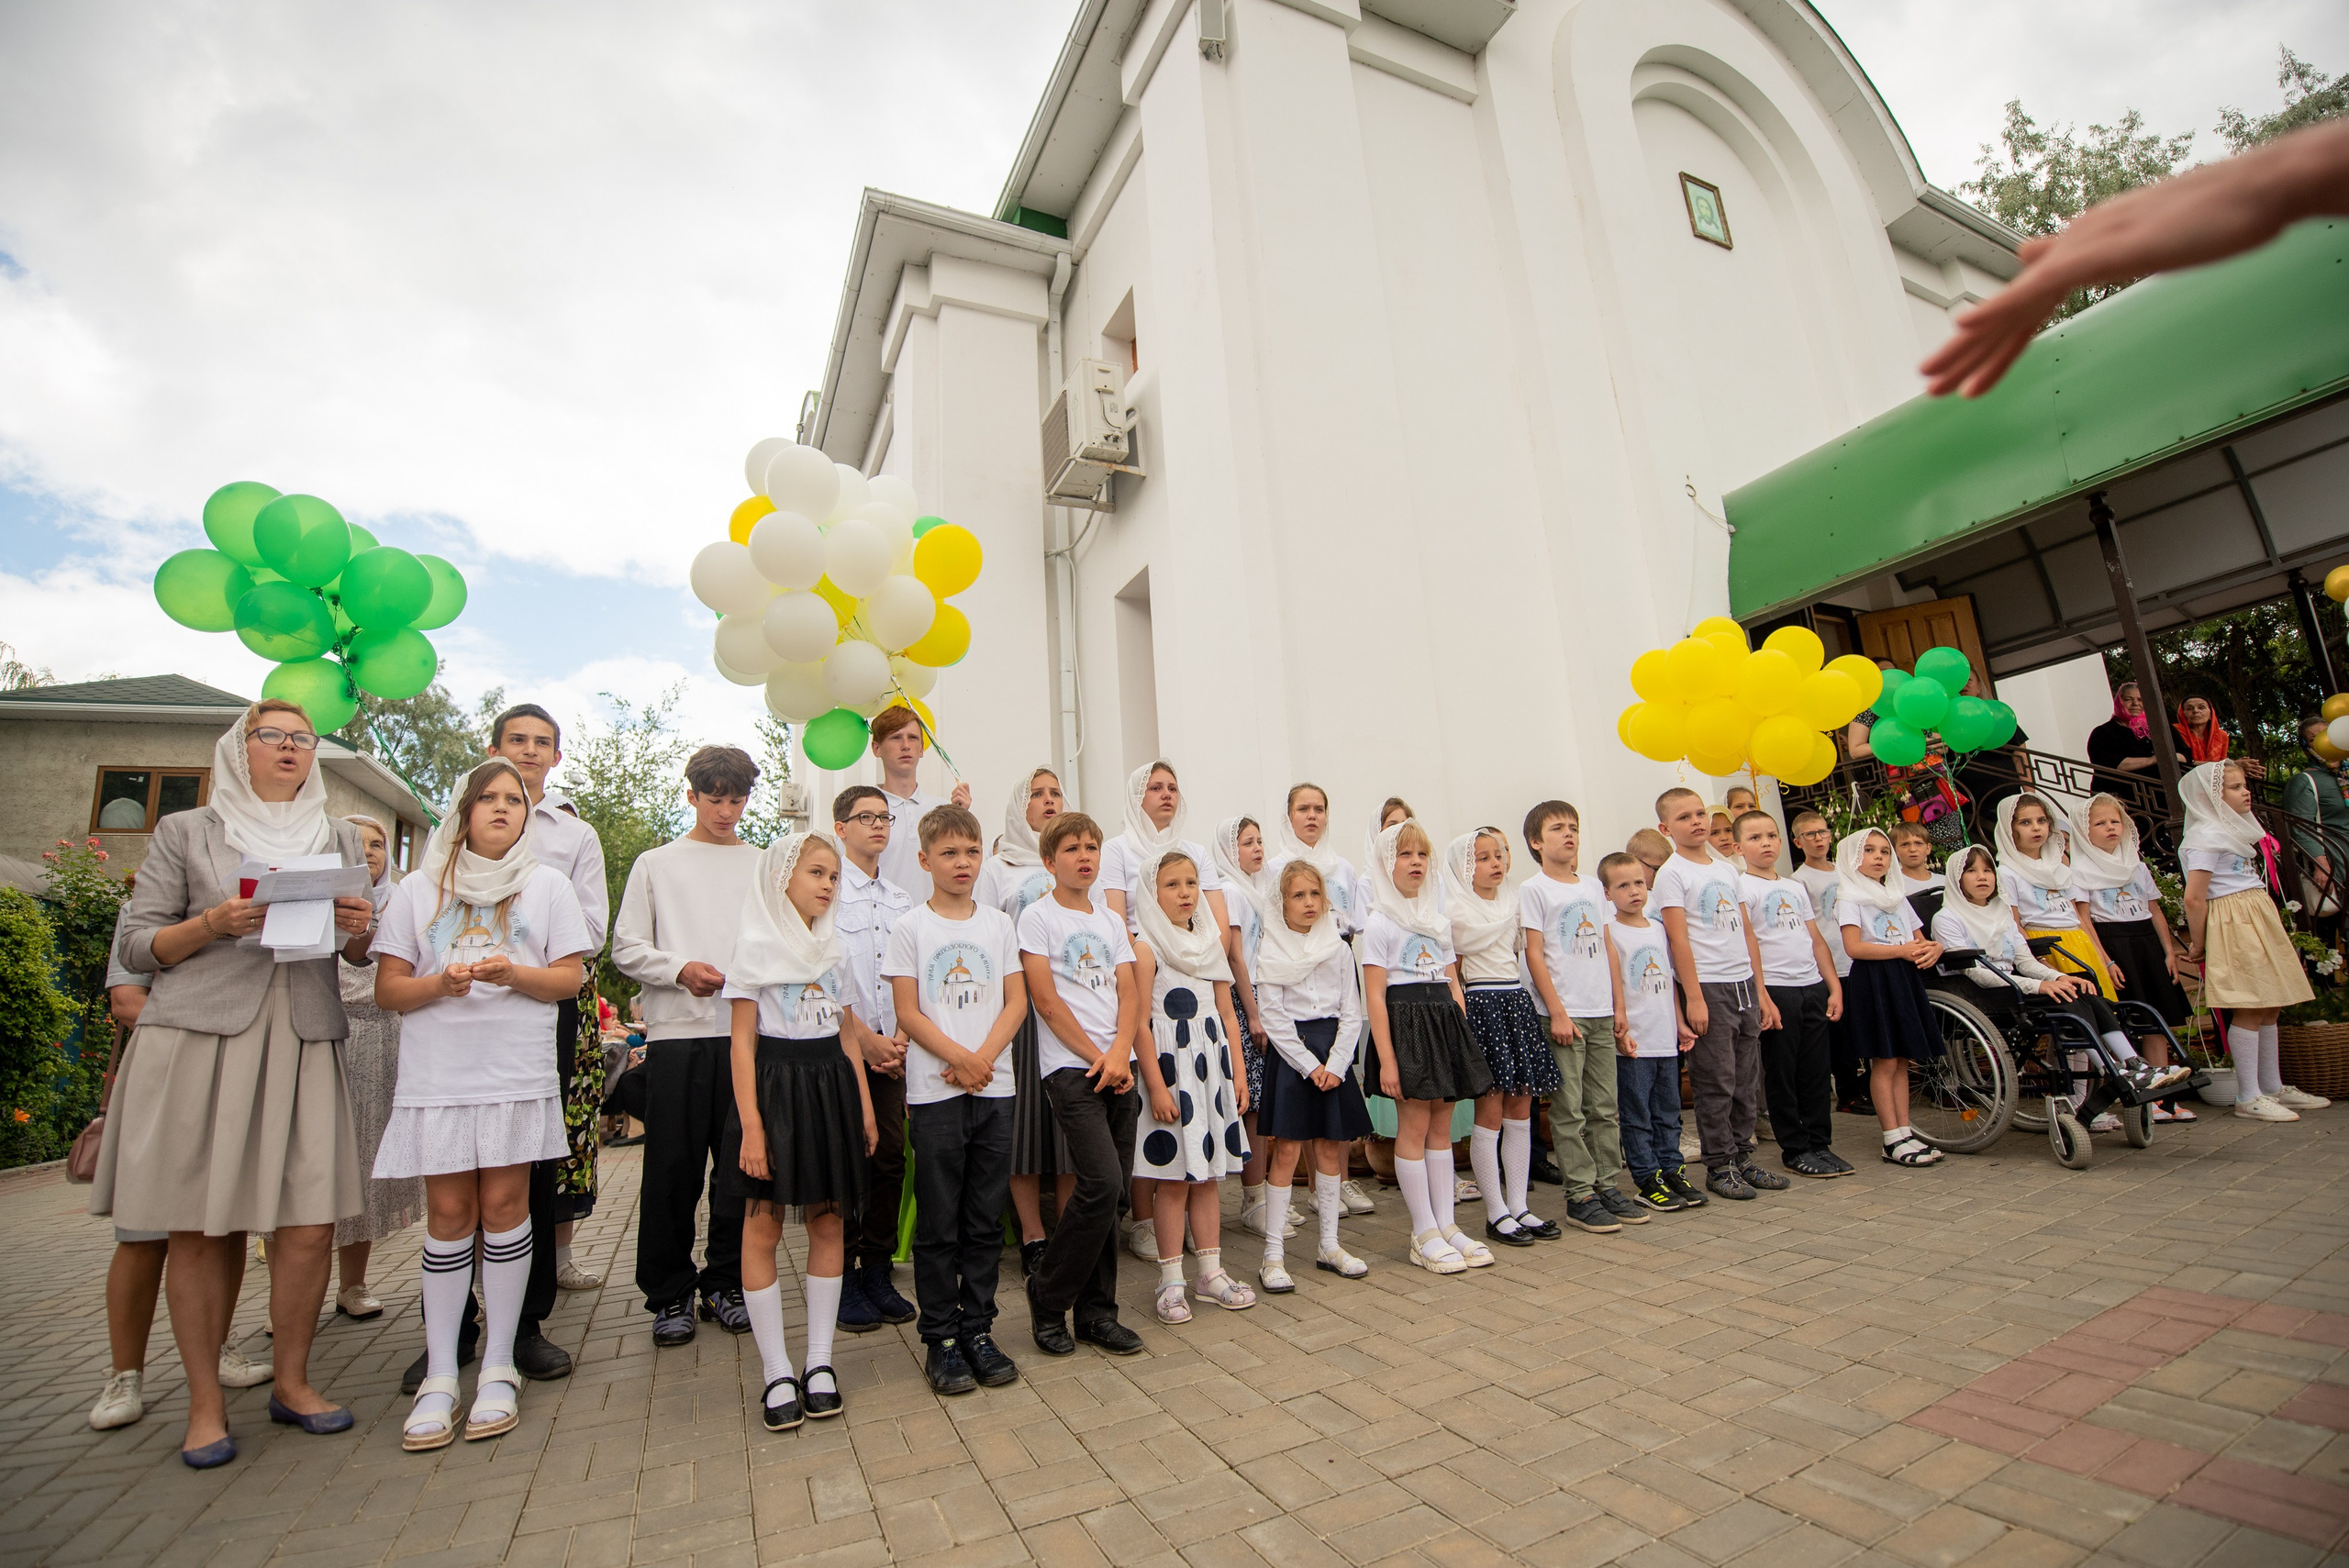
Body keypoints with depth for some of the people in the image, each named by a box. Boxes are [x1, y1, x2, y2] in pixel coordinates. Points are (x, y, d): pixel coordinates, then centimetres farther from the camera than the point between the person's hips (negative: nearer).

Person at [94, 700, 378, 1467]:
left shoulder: (340, 840, 17)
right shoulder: (185, 832, 10)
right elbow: (134, 946, 6)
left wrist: (359, 928, -4)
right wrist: (213, 924, -13)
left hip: (303, 1040, 2)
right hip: (198, 1035, -2)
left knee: (310, 1224, -2)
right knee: (198, 1226, 1)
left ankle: (292, 1382, 16)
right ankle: (205, 1403, 17)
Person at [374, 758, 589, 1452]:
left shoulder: (547, 885, 10)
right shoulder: (419, 889, 12)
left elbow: (570, 978, 5)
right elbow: (387, 988, 8)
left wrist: (513, 974, -14)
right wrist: (438, 984, -13)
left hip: (518, 1073, -1)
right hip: (437, 1075, 1)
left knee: (502, 1204, 0)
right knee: (448, 1213, 2)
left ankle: (498, 1368, 10)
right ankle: (440, 1376, 12)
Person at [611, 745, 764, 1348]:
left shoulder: (765, 866, 13)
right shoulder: (657, 864, 10)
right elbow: (626, 948, 6)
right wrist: (680, 969, -11)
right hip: (677, 1032, -1)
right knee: (673, 1168, 2)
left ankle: (724, 1285, 21)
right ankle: (669, 1295, 18)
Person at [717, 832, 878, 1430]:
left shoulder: (834, 948, 11)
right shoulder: (755, 948, -4)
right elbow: (743, 1042, -7)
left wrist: (865, 1107, 11)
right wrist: (751, 1126, -14)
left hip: (832, 1088, 5)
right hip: (775, 1087, -5)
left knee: (829, 1222, 7)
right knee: (763, 1227, 1)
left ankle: (820, 1362, 17)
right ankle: (777, 1372, 12)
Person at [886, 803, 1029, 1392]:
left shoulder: (998, 923, 7)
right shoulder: (910, 926, -2)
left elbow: (1016, 1000, 4)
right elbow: (908, 1013, -6)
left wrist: (983, 1058, -10)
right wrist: (961, 1058, -15)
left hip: (994, 1088, 3)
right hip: (934, 1091, -3)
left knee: (986, 1220, 10)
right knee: (938, 1223, 5)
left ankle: (978, 1329, 24)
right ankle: (940, 1339, 19)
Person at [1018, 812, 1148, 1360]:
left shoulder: (1111, 921, 14)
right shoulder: (1037, 917, -1)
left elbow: (1130, 995, 7)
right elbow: (1048, 1002, -8)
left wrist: (1119, 1053, -9)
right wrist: (1096, 1057, -9)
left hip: (1118, 1066, 5)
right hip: (1069, 1067, -5)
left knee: (1113, 1190, 6)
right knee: (1102, 1183, -14)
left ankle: (1096, 1312, 20)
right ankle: (1048, 1299, 7)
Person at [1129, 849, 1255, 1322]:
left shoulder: (1210, 941, 12)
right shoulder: (1145, 946, -8)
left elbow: (1226, 1013, 14)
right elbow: (1139, 1022, -13)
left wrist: (1239, 1071, 8)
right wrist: (1156, 1087, -16)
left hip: (1212, 1061, 6)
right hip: (1170, 1064, -6)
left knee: (1209, 1172, 12)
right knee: (1174, 1176, 0)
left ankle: (1211, 1272, 23)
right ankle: (1171, 1282, 13)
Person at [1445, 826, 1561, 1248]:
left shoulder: (1512, 901, 14)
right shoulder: (1455, 910, -6)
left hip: (1518, 1000, 7)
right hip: (1482, 1004, -6)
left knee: (1520, 1110, 8)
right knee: (1490, 1113, -3)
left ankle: (1519, 1206, 17)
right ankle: (1496, 1214, 7)